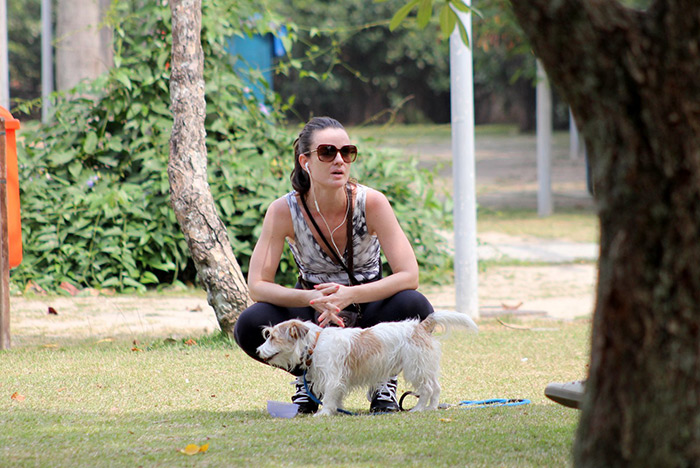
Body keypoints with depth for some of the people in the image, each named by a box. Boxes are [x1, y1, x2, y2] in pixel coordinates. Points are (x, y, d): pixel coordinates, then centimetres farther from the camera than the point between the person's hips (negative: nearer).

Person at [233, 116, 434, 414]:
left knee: (413, 307, -34)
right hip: (314, 315, 1)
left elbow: (408, 276, -23)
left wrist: (349, 294, -38)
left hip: (367, 310, 0)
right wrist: (312, 299, -37)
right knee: (250, 325, -29)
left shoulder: (372, 203, -18)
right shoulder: (284, 211, -17)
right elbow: (257, 285, -20)